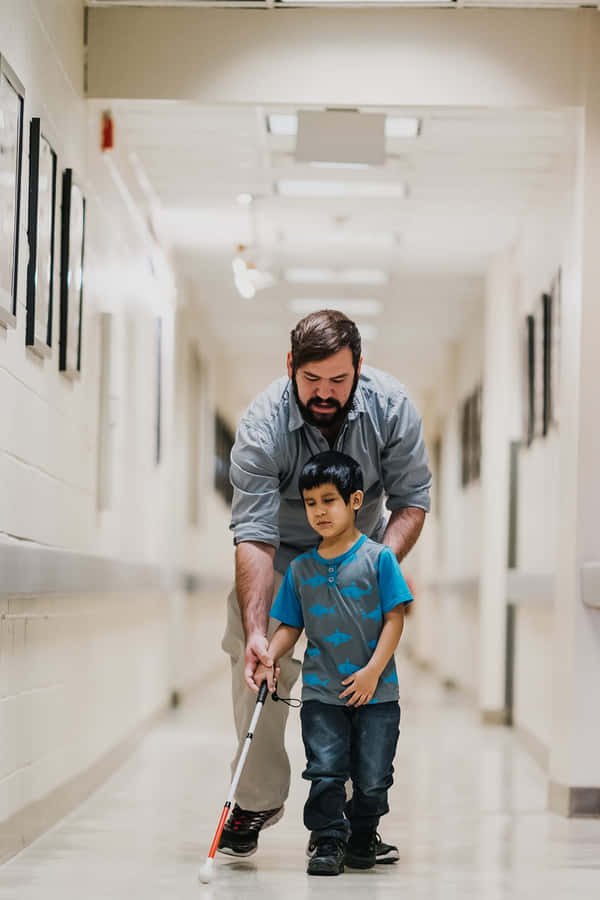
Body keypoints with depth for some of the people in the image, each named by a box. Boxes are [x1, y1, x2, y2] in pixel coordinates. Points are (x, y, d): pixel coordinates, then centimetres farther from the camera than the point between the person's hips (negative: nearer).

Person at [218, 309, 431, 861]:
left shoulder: (391, 407, -22)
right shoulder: (261, 427, -29)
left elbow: (412, 500, -10)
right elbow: (254, 536, -33)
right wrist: (256, 630, -42)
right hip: (281, 559, -1)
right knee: (259, 674, -12)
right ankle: (258, 801, 8)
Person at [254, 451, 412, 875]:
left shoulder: (378, 558, -4)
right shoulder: (300, 568, 6)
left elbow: (395, 618, -6)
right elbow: (291, 625, 11)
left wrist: (373, 670, -13)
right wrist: (268, 659, -6)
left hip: (375, 692, -2)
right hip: (321, 692, 2)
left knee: (372, 778, 4)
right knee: (325, 772, -5)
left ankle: (362, 839, 26)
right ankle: (328, 843, 9)